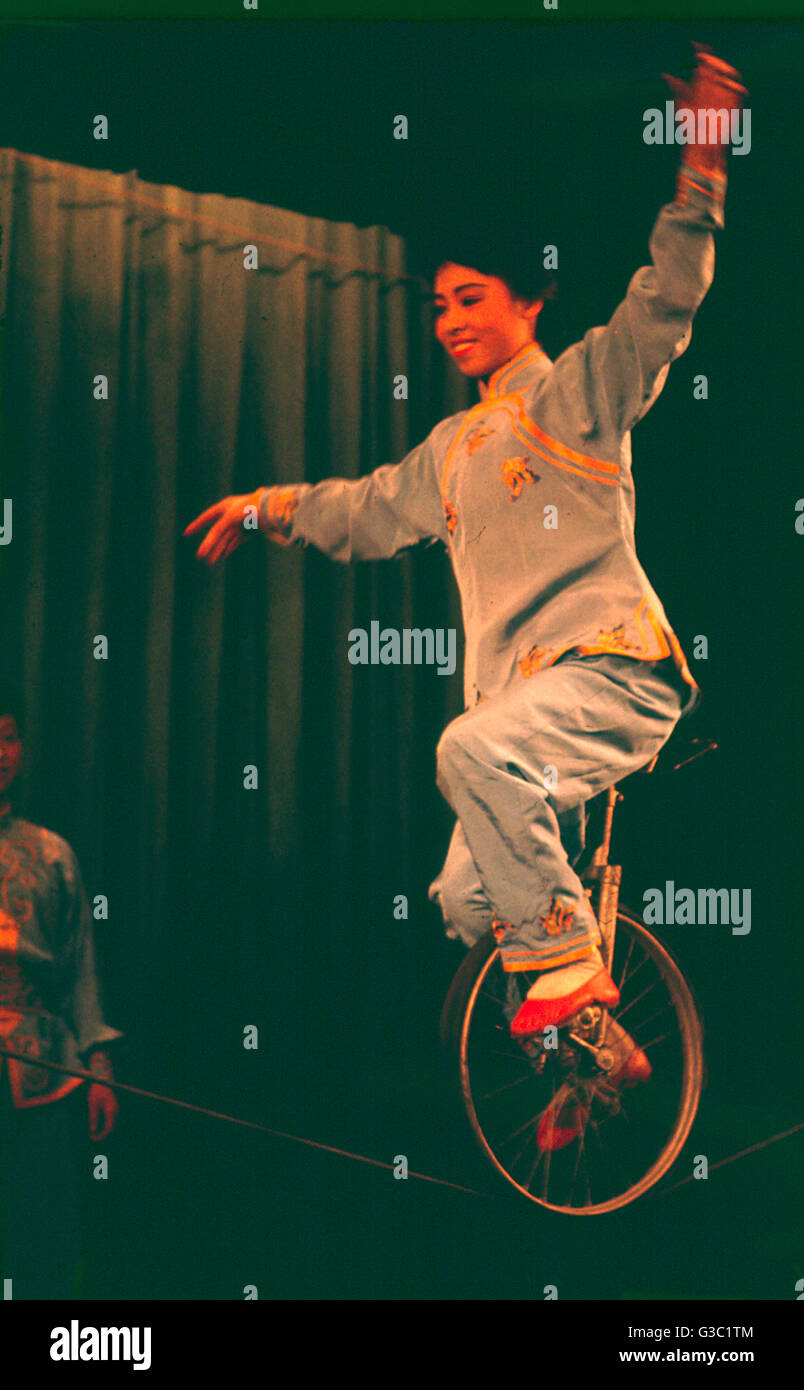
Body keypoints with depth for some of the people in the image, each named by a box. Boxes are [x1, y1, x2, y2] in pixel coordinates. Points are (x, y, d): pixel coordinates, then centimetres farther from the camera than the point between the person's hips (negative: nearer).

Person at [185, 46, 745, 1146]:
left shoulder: (582, 387, 3)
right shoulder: (453, 447, 24)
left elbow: (666, 303, -12)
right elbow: (368, 512, 34)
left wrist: (700, 176, -24)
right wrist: (268, 506, 24)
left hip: (614, 668, -8)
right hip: (524, 689, 8)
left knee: (477, 749, -35)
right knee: (469, 899, 3)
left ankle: (566, 962, -23)